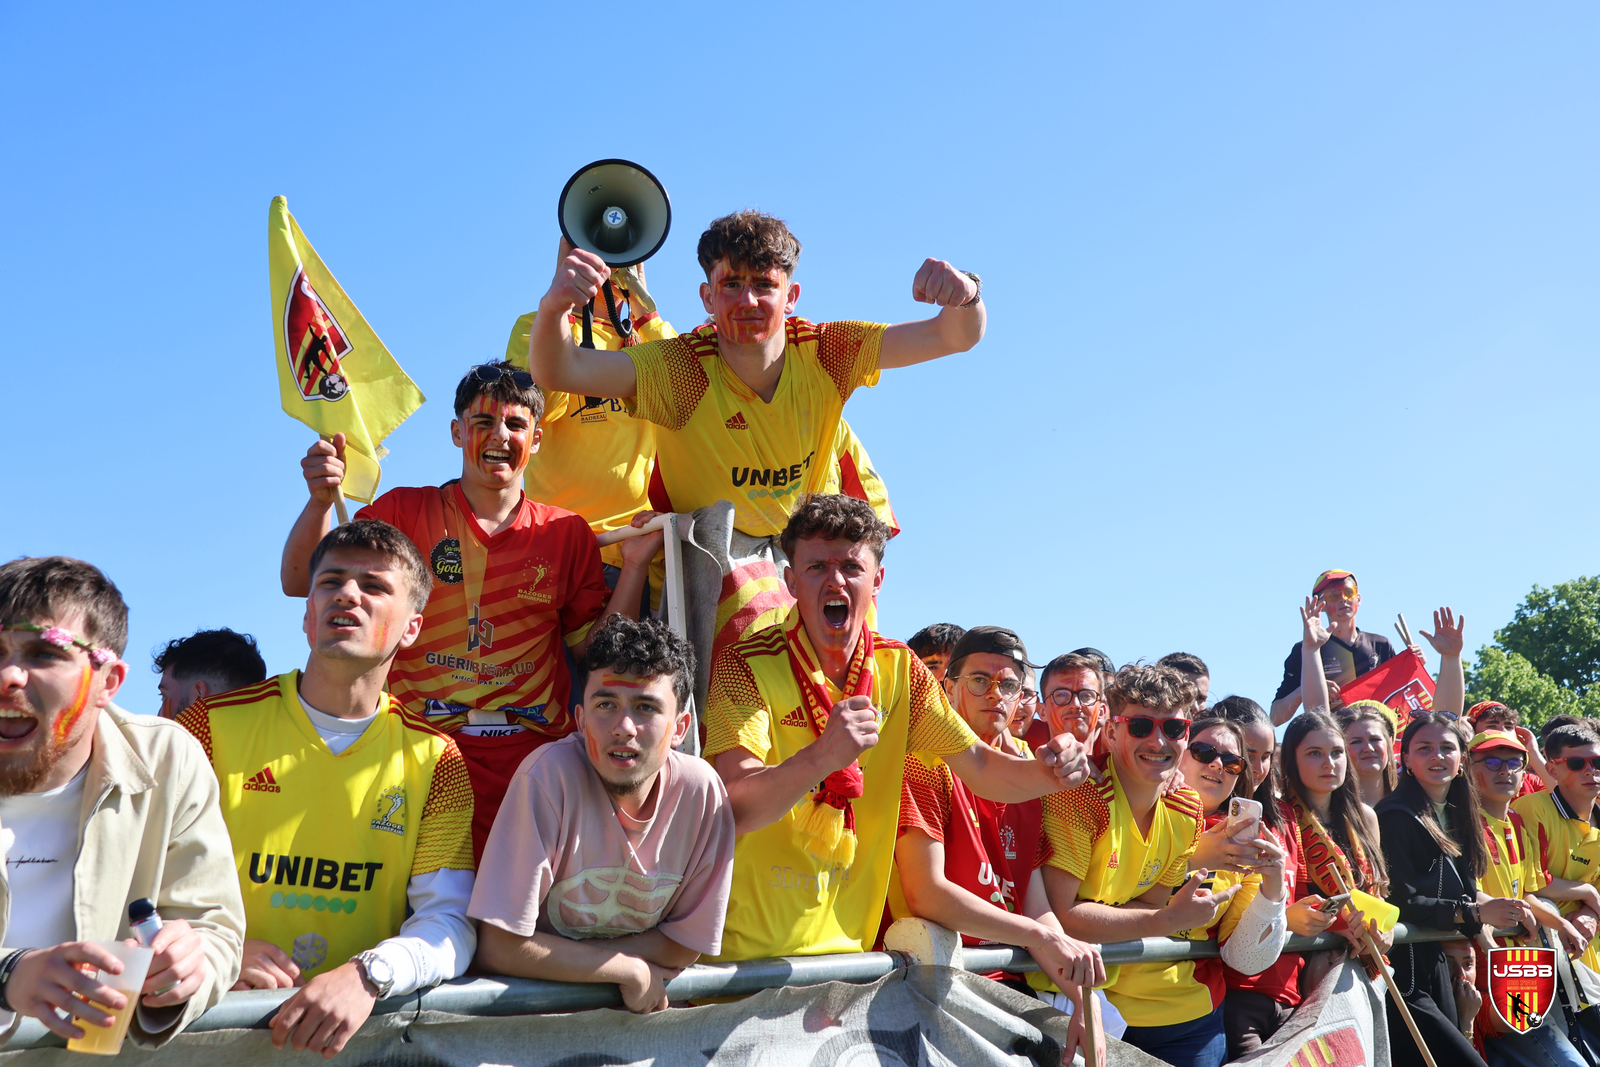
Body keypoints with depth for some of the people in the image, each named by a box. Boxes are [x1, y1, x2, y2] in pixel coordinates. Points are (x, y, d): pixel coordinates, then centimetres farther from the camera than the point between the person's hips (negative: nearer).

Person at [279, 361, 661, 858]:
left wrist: (634, 566, 0)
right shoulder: (406, 512, 9)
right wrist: (320, 501, -12)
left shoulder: (567, 534, 11)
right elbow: (299, 584, 3)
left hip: (532, 758, 1)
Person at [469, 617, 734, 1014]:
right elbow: (498, 948, -19)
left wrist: (556, 954, -12)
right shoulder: (549, 775, -20)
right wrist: (633, 971, -14)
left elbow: (685, 945, -2)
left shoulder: (701, 791, -12)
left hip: (640, 1006, 3)